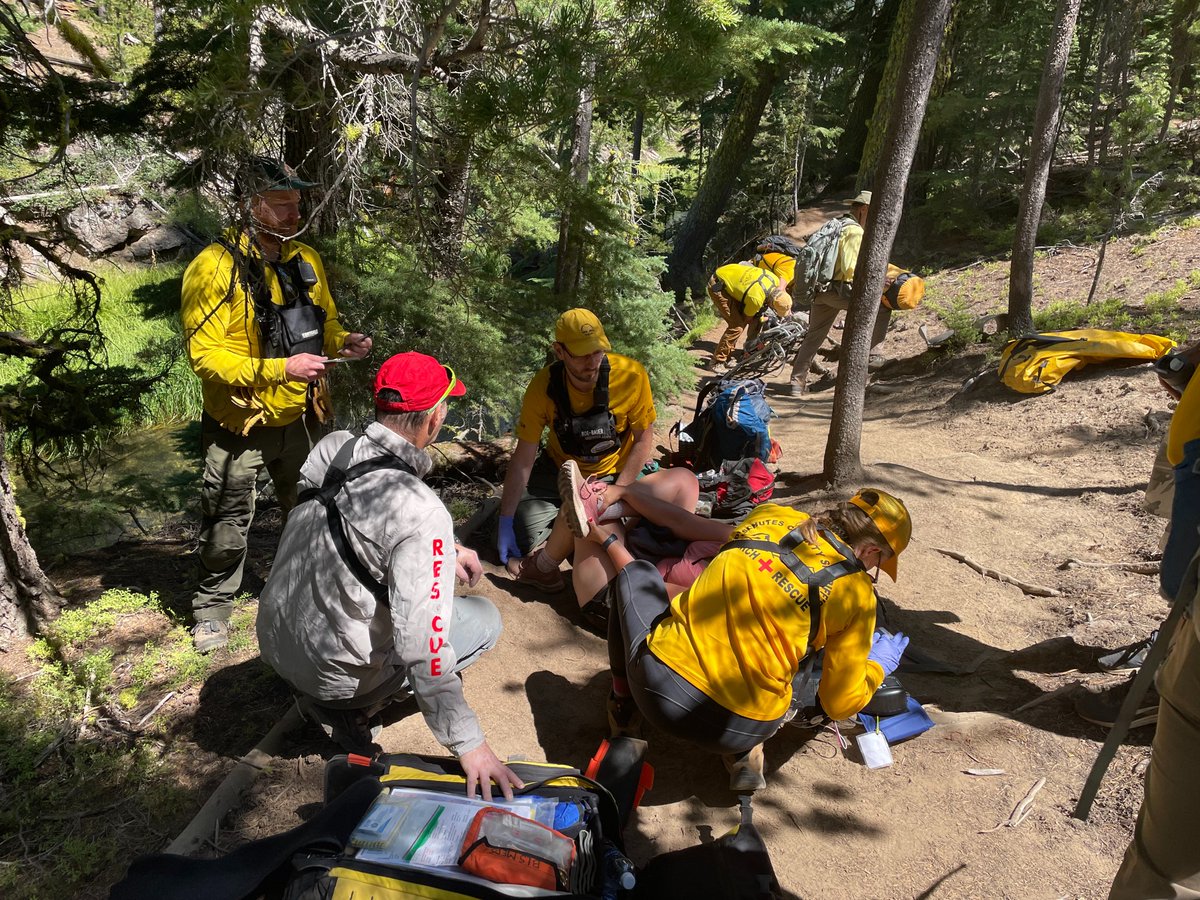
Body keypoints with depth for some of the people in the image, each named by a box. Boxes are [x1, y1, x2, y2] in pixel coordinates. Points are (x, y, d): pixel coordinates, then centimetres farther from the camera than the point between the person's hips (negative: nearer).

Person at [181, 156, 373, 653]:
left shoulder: (306, 260, 3)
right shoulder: (215, 267, -18)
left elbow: (324, 321, 16)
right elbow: (204, 354, -22)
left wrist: (343, 341, -8)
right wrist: (280, 369, -30)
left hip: (294, 418, 6)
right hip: (237, 424, -5)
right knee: (228, 525, 8)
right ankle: (212, 607, 30)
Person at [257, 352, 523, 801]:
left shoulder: (330, 448, -9)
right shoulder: (423, 514, -31)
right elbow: (422, 644, -32)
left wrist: (446, 550, 12)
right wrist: (468, 744, -26)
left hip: (273, 641, 7)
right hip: (333, 670, -7)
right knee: (484, 618, 7)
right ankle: (355, 709, 2)